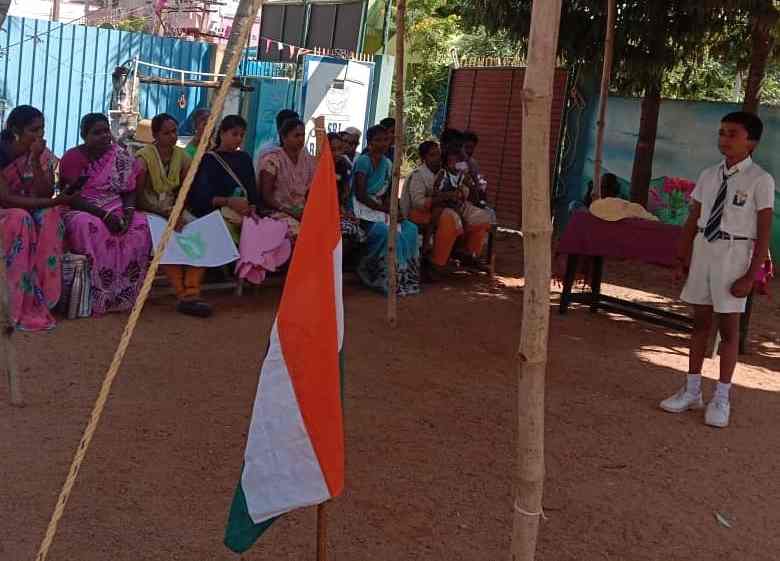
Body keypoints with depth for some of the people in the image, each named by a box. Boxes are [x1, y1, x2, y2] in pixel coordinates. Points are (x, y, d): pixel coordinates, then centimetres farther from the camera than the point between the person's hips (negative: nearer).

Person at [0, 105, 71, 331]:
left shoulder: (43, 154, -4)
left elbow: (46, 194, -13)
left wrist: (34, 160, -23)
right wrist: (50, 202, -30)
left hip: (35, 211, 3)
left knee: (50, 216, -29)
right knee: (21, 220, -35)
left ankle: (40, 299, -29)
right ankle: (26, 306, -35)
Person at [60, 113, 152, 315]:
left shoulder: (121, 156, 6)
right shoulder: (72, 157, -4)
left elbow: (129, 191, 7)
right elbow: (71, 198, -12)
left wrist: (128, 212, -15)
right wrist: (103, 214, -23)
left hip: (115, 212, 4)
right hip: (80, 212, -4)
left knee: (140, 226, -26)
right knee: (95, 229, -37)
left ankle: (126, 296, -19)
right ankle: (99, 298, -29)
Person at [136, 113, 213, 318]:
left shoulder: (181, 156, 7)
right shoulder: (144, 156, -9)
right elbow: (137, 197, -12)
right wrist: (164, 213, -24)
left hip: (173, 210, 5)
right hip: (149, 211, -5)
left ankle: (191, 292, -29)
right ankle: (182, 294, -31)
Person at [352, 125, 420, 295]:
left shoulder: (387, 163, 13)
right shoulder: (363, 161, -9)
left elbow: (386, 193, 14)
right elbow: (360, 194, -16)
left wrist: (390, 206, -9)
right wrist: (385, 209, -17)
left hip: (379, 209, 7)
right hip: (362, 211, -7)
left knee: (410, 228, -15)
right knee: (387, 231, -31)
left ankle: (406, 276, -11)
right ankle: (388, 280, -20)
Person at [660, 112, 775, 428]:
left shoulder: (760, 181, -10)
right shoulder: (709, 176, 5)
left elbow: (764, 233, -10)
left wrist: (750, 275, -13)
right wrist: (683, 259, 8)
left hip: (733, 255, -5)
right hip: (703, 249, 5)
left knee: (728, 326, 5)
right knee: (700, 321, 13)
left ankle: (722, 399, 18)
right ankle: (692, 391, 25)